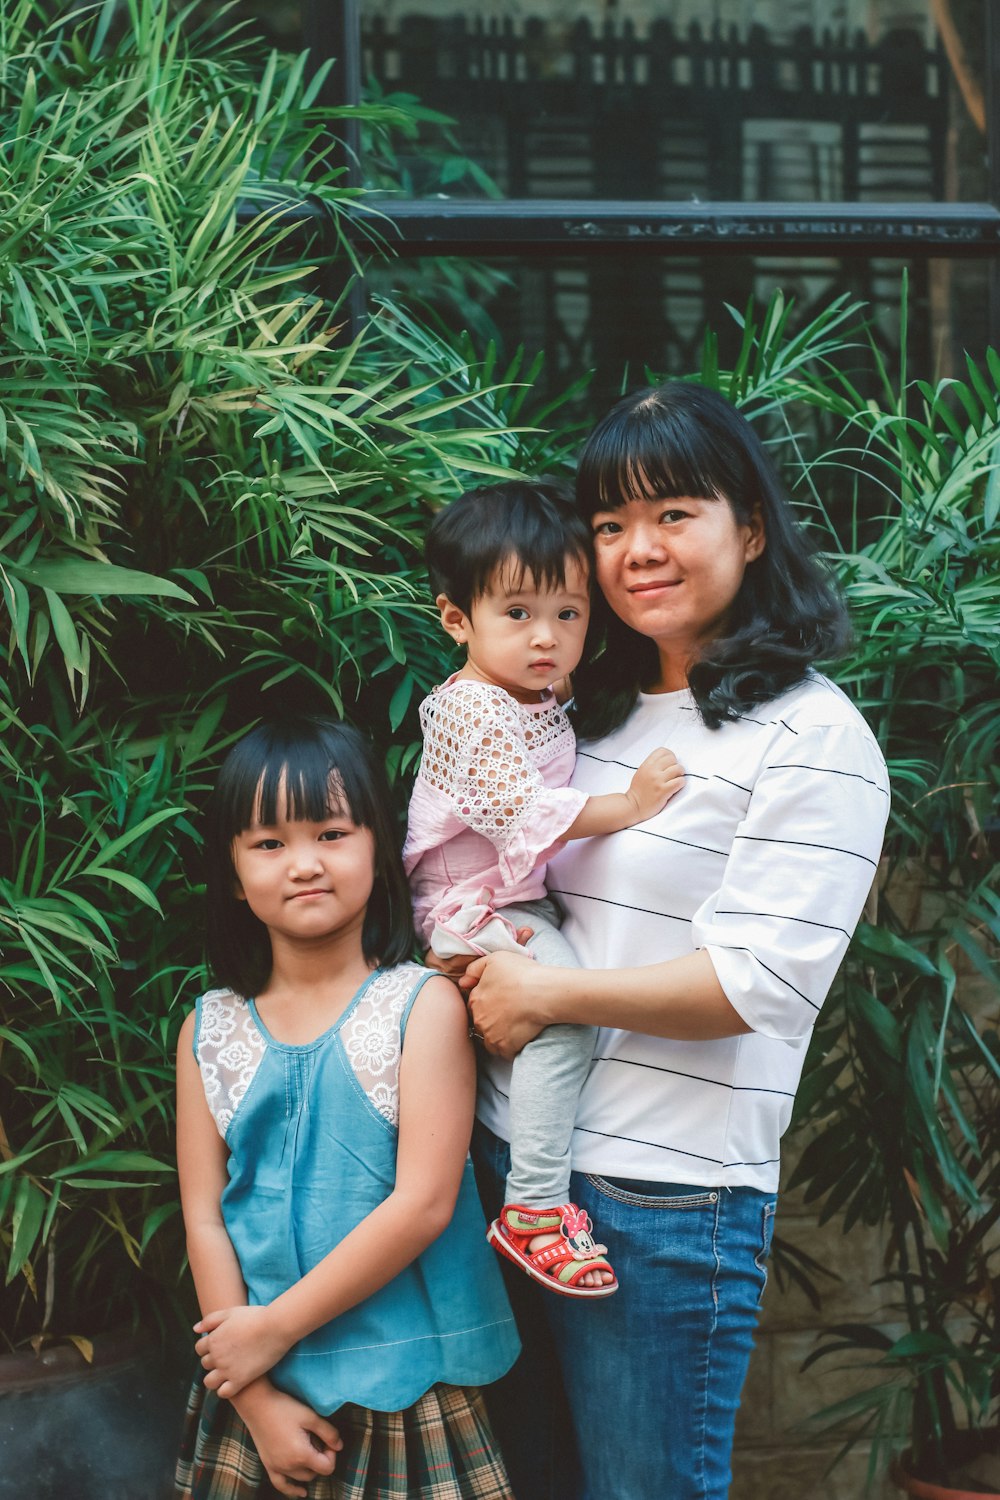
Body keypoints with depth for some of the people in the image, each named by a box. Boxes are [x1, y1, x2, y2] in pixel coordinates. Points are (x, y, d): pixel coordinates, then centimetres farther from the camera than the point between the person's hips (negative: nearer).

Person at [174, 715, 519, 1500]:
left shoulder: (423, 1006, -6)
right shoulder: (210, 1031, 3)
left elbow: (424, 1204, -13)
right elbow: (203, 1215, 0)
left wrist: (275, 1327, -12)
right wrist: (258, 1399, -8)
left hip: (403, 1394, -3)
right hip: (256, 1395, 3)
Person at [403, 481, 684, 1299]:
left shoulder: (543, 702, 10)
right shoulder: (474, 712, -20)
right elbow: (525, 812, -26)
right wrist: (628, 805, -24)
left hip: (521, 898, 10)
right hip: (469, 907, -10)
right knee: (568, 1007, -26)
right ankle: (533, 1208, -23)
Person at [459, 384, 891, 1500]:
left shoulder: (812, 736, -10)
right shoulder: (590, 714, 13)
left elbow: (759, 981, -18)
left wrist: (547, 995, -14)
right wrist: (470, 966, 3)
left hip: (664, 1201, -7)